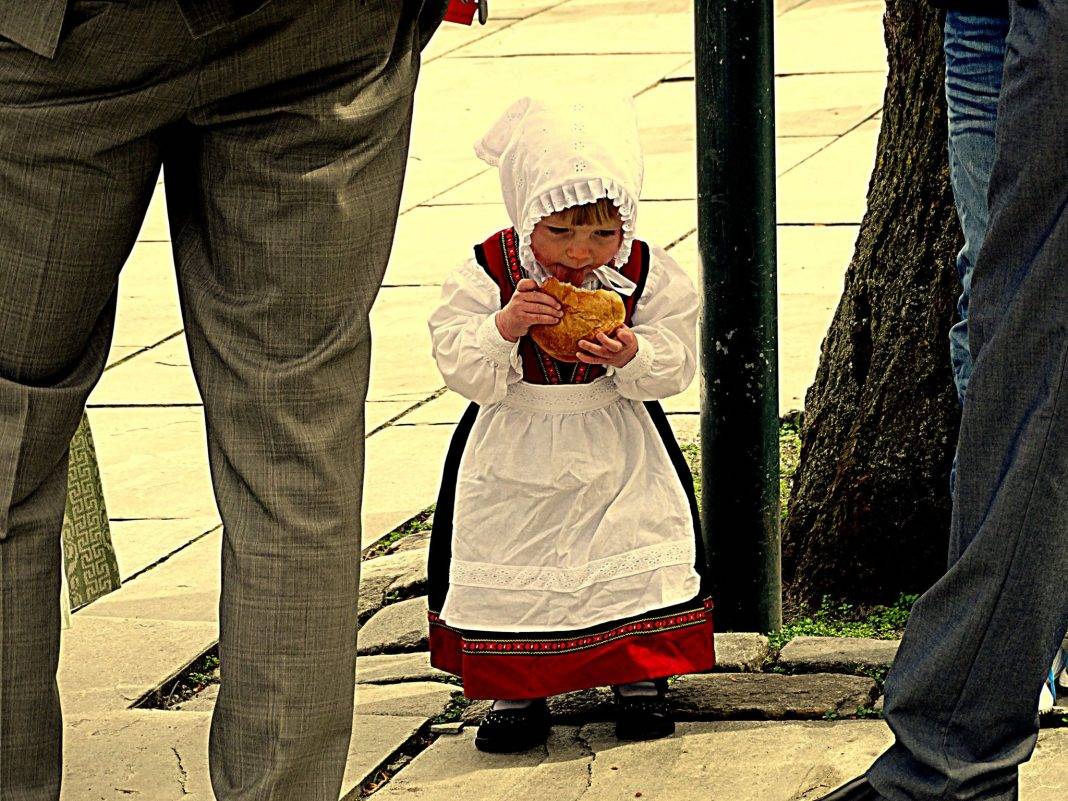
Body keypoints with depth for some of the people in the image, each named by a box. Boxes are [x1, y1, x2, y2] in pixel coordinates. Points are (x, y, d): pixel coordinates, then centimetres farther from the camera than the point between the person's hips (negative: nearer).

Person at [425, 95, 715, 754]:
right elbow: (462, 371, -17)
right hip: (516, 458, -1)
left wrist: (633, 356, -30)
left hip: (616, 448, 1)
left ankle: (640, 676, 20)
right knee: (506, 564, 1)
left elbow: (676, 366, -9)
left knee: (639, 551, 2)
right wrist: (503, 328, -35)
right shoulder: (487, 274, -15)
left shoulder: (647, 274, -11)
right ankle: (516, 692, 15)